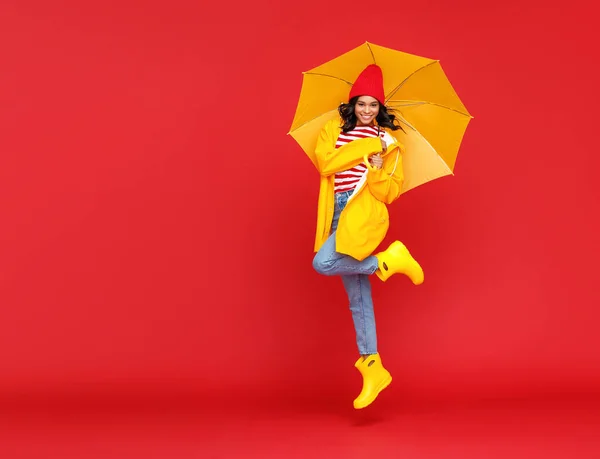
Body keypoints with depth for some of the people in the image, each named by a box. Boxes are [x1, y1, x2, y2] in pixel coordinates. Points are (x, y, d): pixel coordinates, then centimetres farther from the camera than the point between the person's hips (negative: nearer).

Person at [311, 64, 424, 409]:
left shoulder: (388, 141, 4)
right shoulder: (334, 130, 11)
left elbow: (390, 192, -1)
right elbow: (325, 163, -9)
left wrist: (377, 171, -19)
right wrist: (369, 146, -10)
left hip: (364, 213, -4)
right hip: (340, 212, 4)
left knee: (324, 263, -26)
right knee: (358, 296, 6)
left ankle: (388, 260, -5)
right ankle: (373, 368, 15)